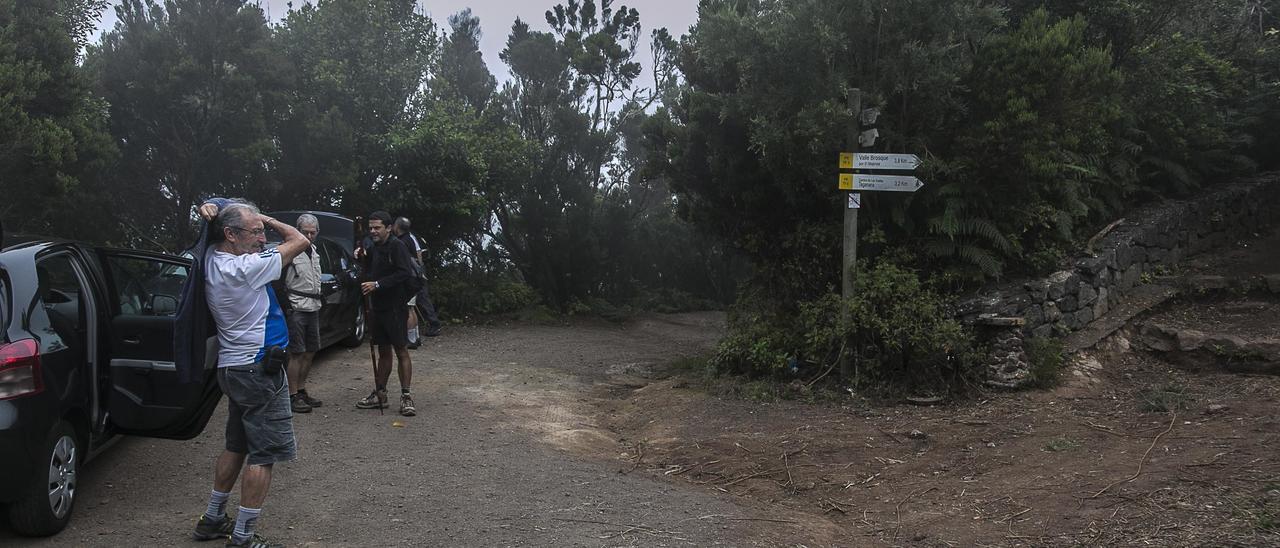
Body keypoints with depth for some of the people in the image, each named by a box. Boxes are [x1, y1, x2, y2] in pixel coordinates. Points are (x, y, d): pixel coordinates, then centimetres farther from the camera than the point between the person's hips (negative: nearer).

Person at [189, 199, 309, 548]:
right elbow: (299, 241, -14)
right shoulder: (244, 268, -21)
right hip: (258, 368, -10)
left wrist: (211, 212, -3)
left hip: (233, 367, 10)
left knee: (237, 446, 20)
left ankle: (212, 520, 30)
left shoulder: (212, 260, 4)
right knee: (264, 454, -3)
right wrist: (265, 219, -2)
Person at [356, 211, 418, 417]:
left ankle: (406, 397, -2)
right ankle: (379, 394, 20)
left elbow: (405, 274, -21)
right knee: (383, 351, 14)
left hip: (395, 307, -8)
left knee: (401, 351, -4)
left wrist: (377, 284, -22)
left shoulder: (397, 246, -11)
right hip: (378, 307, 8)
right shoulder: (373, 249, 14)